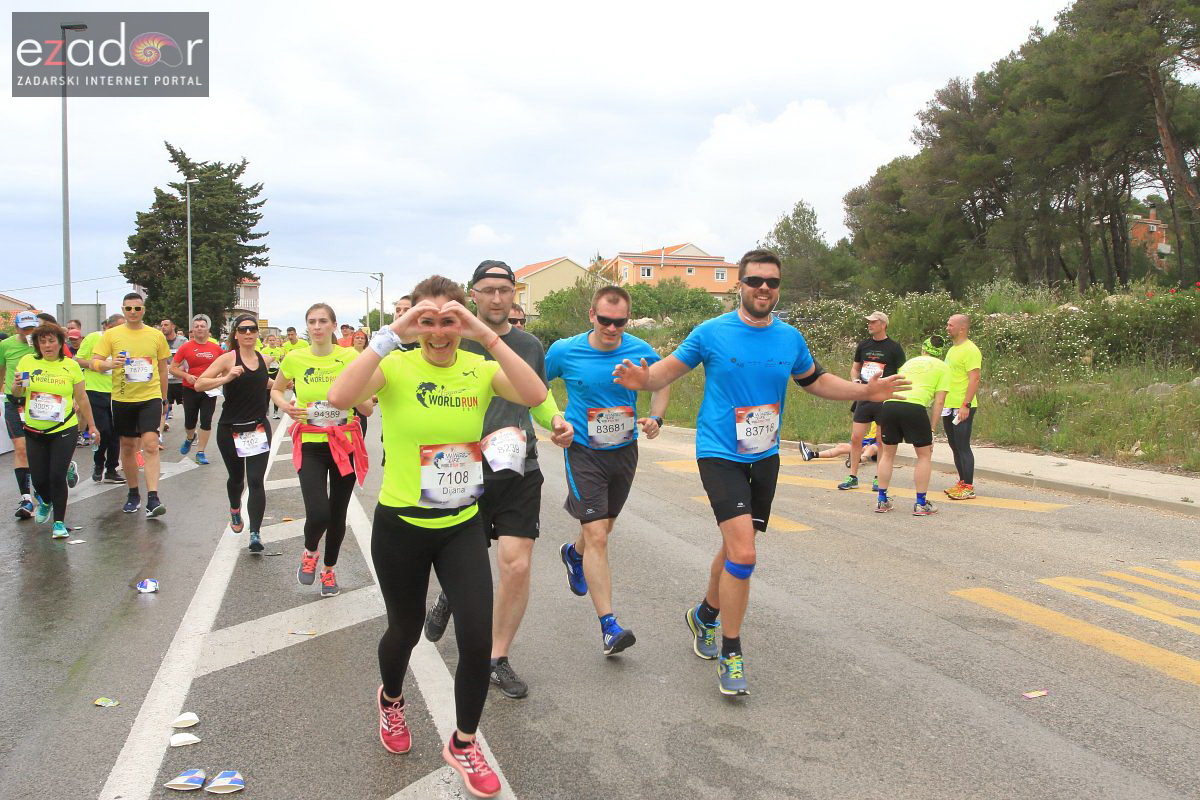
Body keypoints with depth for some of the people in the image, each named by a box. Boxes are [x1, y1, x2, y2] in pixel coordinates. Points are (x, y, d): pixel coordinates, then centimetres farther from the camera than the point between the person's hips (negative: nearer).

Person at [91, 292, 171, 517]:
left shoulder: (156, 335, 4)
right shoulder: (111, 335, 2)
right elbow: (95, 362, -2)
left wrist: (163, 399, 16)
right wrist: (109, 364, -25)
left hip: (150, 397, -1)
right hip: (122, 399, 1)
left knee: (151, 445, -14)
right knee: (128, 447, 12)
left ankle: (153, 499, -16)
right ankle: (133, 494, 27)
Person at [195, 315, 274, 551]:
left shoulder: (264, 359, 4)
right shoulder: (229, 358, -9)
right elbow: (199, 385, -17)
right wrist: (227, 378, -30)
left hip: (259, 428, 2)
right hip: (230, 430, -2)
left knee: (256, 481, -11)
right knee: (236, 477, 17)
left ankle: (255, 534, -13)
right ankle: (235, 511, 48)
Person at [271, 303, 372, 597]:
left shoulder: (350, 358, -5)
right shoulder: (294, 358, -3)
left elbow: (368, 409, -2)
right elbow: (276, 389, 16)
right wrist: (285, 406, -6)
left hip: (344, 443, 1)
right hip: (310, 444, -1)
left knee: (337, 514, 10)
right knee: (318, 514, -16)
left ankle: (329, 569, 36)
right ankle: (309, 552, 20)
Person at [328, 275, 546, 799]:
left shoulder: (479, 369, -6)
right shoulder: (395, 367, -11)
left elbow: (535, 395, -26)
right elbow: (340, 397, -31)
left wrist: (486, 335, -30)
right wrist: (390, 335, -32)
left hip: (462, 526, 1)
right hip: (400, 526, -1)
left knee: (478, 638, -6)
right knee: (405, 630, 19)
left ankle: (463, 744, 23)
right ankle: (390, 701, 55)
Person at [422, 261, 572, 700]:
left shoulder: (530, 345, 9)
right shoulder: (455, 341, -2)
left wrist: (556, 420, 1)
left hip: (519, 470, 2)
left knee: (516, 566, -5)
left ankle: (498, 658, 14)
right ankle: (451, 594, 48)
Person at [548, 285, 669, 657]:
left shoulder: (640, 351, -9)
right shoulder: (564, 351, -13)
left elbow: (662, 383, 11)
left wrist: (656, 419, -5)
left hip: (624, 451, 4)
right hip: (583, 452, -4)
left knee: (603, 527, 23)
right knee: (597, 536, -13)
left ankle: (573, 553, 58)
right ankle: (609, 625, -8)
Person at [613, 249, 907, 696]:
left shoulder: (790, 339, 4)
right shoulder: (711, 333, -8)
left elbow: (816, 381, 20)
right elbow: (669, 371, -1)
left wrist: (865, 391, 7)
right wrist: (642, 379, -23)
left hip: (764, 458, 5)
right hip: (720, 455, -5)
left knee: (734, 547, 16)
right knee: (744, 554, -17)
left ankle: (704, 616, 43)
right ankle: (731, 654, 0)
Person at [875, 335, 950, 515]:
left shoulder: (910, 362, 31)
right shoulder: (942, 367, 16)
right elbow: (939, 401, 8)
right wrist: (932, 429, 8)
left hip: (889, 404, 4)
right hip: (914, 406, -4)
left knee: (888, 453, 18)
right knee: (924, 455, 12)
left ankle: (882, 501, 21)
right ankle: (921, 504, 12)